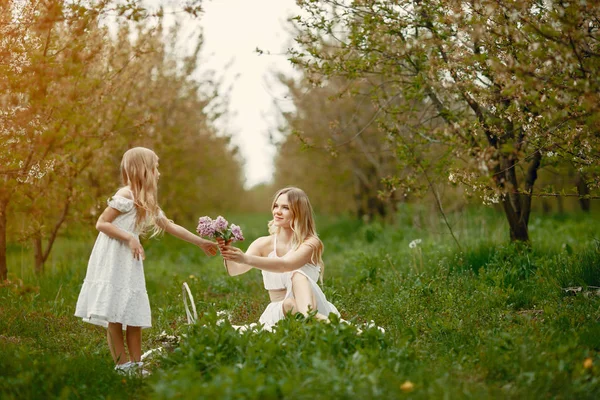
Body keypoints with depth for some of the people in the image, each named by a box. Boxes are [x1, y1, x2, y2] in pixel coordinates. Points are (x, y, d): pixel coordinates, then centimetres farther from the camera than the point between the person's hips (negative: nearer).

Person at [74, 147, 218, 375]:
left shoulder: (147, 203, 17)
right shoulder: (126, 196, -10)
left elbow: (170, 226, 23)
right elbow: (101, 224, -13)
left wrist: (200, 242, 24)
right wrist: (130, 238, -20)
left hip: (130, 262, 9)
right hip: (112, 260, -9)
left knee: (135, 314, 6)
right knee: (114, 315, -7)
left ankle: (135, 365, 10)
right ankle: (122, 365, -4)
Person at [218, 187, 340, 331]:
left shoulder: (311, 243, -8)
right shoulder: (264, 244, 2)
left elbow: (285, 265, -29)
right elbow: (235, 270, -14)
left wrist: (246, 259, -43)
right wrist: (228, 255, -39)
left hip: (313, 307, -3)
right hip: (278, 312, 3)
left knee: (298, 275, -34)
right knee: (290, 304, -34)